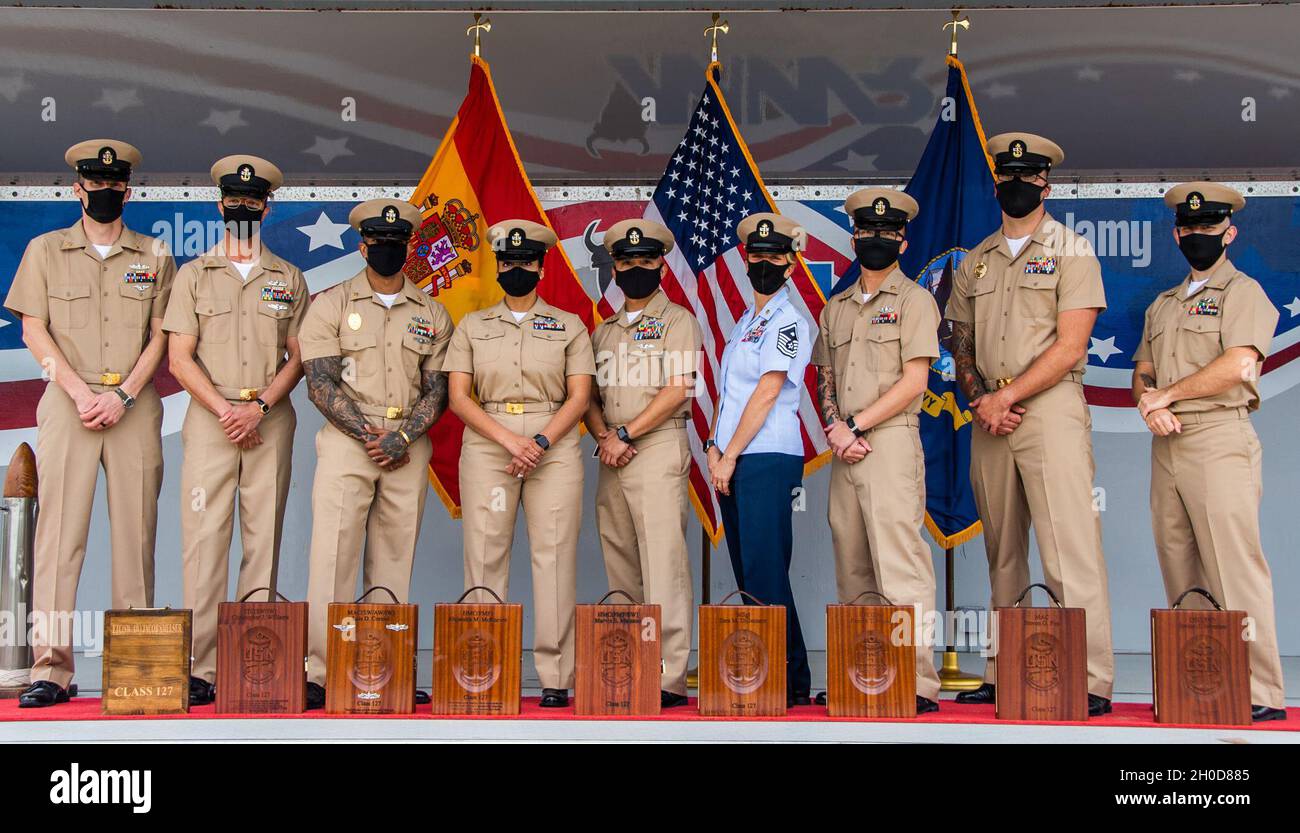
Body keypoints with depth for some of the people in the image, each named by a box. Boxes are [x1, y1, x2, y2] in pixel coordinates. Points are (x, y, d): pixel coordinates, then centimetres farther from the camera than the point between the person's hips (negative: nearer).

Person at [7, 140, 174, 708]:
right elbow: (33, 329, 4)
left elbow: (161, 335, 6)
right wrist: (79, 391, -9)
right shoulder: (45, 251, 11)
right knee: (59, 529, -6)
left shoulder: (155, 257, 12)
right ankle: (51, 667, -6)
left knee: (135, 531, 0)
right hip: (68, 402, -1)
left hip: (134, 406, 1)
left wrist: (123, 395, -8)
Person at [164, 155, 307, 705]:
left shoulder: (289, 279, 13)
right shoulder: (194, 274, 11)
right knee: (204, 539, -6)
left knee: (264, 539, 0)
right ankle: (201, 669, -5)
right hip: (210, 418, -1)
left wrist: (259, 405, -8)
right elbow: (180, 357, 3)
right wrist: (225, 410, -9)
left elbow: (298, 356, 7)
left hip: (271, 420, 1)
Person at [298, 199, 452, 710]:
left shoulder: (432, 314, 12)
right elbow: (321, 383, -3)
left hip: (409, 447, 3)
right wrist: (368, 434, -13)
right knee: (334, 556, -8)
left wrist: (403, 437, -9)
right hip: (347, 440, -2)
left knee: (394, 562, 5)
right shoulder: (331, 304, 5)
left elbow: (438, 389, 7)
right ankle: (324, 674, -4)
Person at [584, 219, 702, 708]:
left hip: (659, 448, -6)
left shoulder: (678, 321, 2)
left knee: (663, 560, -12)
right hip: (612, 455, 7)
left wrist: (625, 434, -11)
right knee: (619, 564, 6)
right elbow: (588, 394, 16)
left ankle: (669, 678, -13)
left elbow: (677, 390, -8)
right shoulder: (603, 331, 20)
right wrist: (604, 436, -4)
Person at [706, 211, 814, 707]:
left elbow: (766, 393, -13)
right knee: (748, 575, 9)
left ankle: (793, 683, -3)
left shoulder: (788, 322, -6)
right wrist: (714, 446, 3)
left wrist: (730, 457, -13)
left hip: (767, 460, -8)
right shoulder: (744, 323, 20)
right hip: (731, 462, 8)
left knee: (765, 575, -10)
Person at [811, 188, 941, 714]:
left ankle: (919, 685, -12)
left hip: (891, 440, -6)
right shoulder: (836, 308, 20)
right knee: (852, 570, 7)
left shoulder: (913, 300, 2)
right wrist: (834, 427, -1)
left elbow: (914, 381, -6)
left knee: (900, 566, -12)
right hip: (844, 449, 7)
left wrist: (857, 425, -10)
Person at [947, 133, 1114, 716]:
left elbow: (1070, 346, -7)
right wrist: (979, 398, -1)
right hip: (989, 418, 5)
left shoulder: (1071, 251, 3)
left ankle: (1093, 683, -8)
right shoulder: (976, 261, 18)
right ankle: (1003, 675, 13)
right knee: (1002, 553, 8)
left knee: (1069, 551, -10)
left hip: (1050, 409, -5)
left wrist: (1008, 396, -11)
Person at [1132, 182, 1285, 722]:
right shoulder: (1162, 306, 24)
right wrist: (1150, 405, -3)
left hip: (1219, 439, -7)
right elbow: (1142, 372, 20)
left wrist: (1166, 393, -5)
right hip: (1165, 445, 7)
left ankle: (1261, 694, -9)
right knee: (1179, 571, 4)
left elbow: (1238, 365, -12)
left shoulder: (1243, 291, 3)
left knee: (1233, 567, -11)